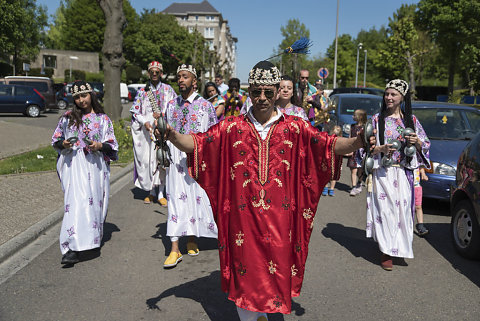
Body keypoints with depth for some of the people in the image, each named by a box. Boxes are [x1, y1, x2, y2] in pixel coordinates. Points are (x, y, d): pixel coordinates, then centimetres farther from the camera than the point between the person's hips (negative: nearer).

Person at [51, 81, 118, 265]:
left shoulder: (103, 119, 9)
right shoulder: (67, 118, 11)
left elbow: (112, 146, 7)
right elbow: (56, 140, 16)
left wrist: (100, 146, -13)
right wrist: (63, 144, -6)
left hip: (95, 165, 1)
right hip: (73, 163, -1)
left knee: (94, 201, 3)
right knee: (77, 200, -15)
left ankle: (91, 237, 24)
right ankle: (71, 248, -16)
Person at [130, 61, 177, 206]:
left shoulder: (168, 90, 9)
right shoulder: (142, 91, 11)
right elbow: (135, 111, 9)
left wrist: (162, 114, -9)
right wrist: (144, 122, -8)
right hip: (146, 130, 1)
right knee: (146, 160, 0)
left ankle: (161, 193, 0)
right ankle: (151, 192, 12)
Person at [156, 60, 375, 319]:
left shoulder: (295, 128, 1)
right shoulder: (231, 128, 2)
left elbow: (329, 144, -6)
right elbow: (196, 143, -4)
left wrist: (356, 142, -25)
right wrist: (173, 136, -24)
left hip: (279, 219, 1)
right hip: (243, 217, 0)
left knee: (277, 273, 11)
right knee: (245, 272, 10)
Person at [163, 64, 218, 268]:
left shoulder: (205, 106, -1)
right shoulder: (171, 105, 10)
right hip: (176, 158, 2)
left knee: (196, 197, 5)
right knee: (175, 198, -2)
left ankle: (192, 240, 25)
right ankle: (175, 249, -1)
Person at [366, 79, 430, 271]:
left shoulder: (411, 120, 9)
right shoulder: (377, 119, 4)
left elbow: (425, 145, 12)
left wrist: (417, 142, -10)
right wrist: (381, 149, -17)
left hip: (403, 174, 2)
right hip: (383, 172, -2)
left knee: (402, 208, 1)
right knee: (385, 209, -6)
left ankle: (399, 247, 20)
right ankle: (385, 251, 2)